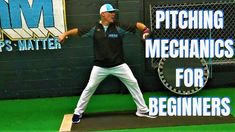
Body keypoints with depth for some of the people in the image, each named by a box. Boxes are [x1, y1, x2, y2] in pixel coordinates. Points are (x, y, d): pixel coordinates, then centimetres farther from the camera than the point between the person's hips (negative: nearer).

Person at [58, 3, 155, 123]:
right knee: (89, 88, 4)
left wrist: (145, 30, -31)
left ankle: (142, 110, 19)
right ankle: (78, 113, 20)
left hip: (119, 65, 1)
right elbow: (78, 31, 5)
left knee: (133, 83, 2)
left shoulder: (118, 27, -6)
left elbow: (137, 25, -11)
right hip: (100, 66, 0)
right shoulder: (93, 29, -4)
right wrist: (64, 34, -8)